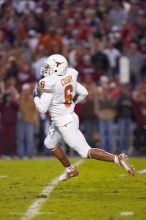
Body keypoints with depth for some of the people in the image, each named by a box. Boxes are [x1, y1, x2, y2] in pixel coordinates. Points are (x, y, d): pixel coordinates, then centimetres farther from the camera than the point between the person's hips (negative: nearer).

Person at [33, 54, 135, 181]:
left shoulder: (50, 84, -22)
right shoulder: (69, 77, 1)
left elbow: (42, 108, -19)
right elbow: (83, 93, 12)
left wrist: (36, 96, -1)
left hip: (65, 123, -9)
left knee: (85, 152, -7)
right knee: (50, 143, 29)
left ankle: (117, 159, -17)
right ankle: (70, 170, 38)